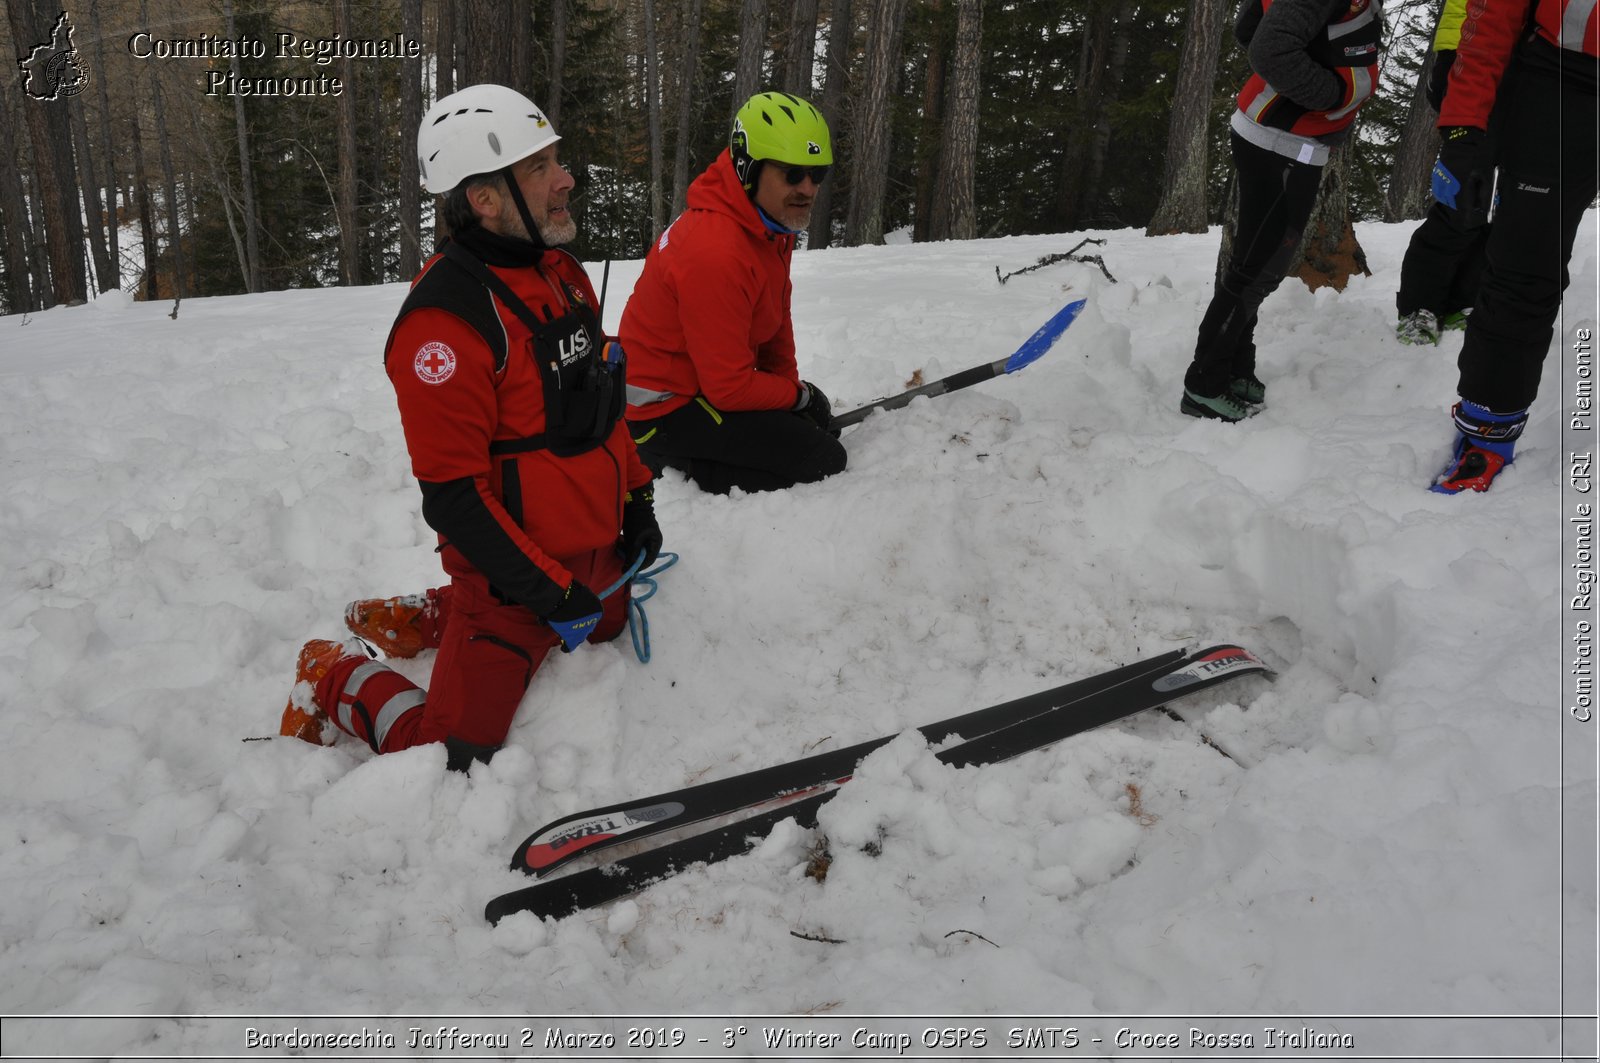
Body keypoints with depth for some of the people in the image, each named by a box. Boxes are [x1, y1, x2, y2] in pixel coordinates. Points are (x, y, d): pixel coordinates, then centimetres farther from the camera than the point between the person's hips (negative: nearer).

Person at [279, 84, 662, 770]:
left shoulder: (562, 273, 5)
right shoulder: (444, 319, -24)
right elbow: (453, 494, -23)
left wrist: (635, 496, 14)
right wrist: (549, 593, -21)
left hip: (595, 551, 9)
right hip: (515, 571, -8)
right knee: (450, 762, -7)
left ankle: (420, 618, 35)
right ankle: (336, 682, 22)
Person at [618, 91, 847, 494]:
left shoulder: (772, 224, 2)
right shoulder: (715, 253, -29)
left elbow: (776, 317, 14)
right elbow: (730, 387, -25)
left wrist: (791, 384, 5)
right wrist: (798, 396, -9)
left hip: (705, 383, 10)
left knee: (820, 422, 23)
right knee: (823, 460, -14)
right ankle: (685, 469, -9)